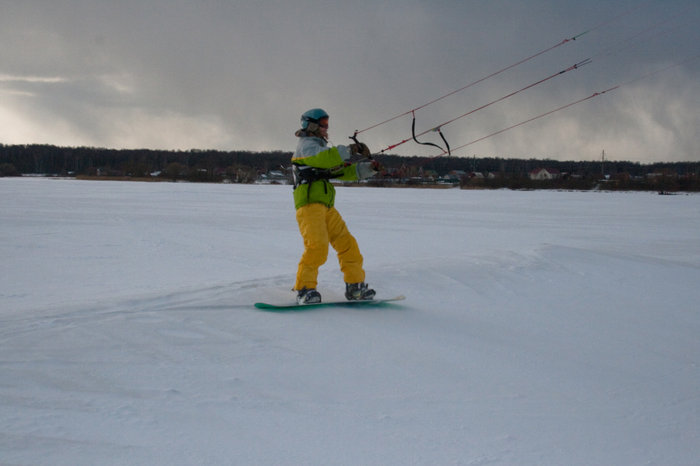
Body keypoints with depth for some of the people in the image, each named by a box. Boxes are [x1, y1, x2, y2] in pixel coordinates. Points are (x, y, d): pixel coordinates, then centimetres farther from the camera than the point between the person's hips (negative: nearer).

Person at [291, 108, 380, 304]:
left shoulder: (321, 147, 30)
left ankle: (355, 286, 12)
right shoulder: (306, 145, 1)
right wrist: (348, 151, -29)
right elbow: (320, 158, -22)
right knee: (317, 246, -23)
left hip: (326, 207, 9)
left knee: (347, 244, 5)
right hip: (309, 203, -9)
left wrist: (368, 168, 13)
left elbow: (343, 171, 25)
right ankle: (305, 289, -19)